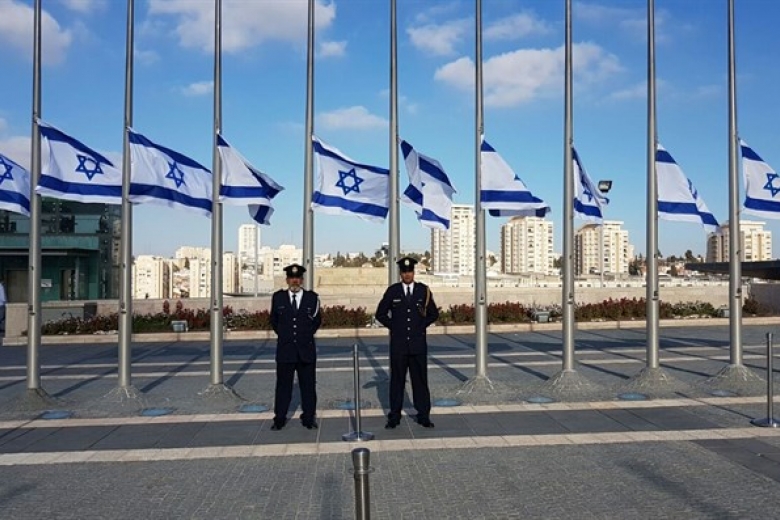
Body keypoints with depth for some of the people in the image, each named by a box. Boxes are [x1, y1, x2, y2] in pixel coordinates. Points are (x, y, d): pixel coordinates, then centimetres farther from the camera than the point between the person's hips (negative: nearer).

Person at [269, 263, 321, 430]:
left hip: (306, 349, 0)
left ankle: (308, 418, 17)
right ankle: (279, 419, 14)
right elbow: (274, 321, 16)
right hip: (285, 349, 0)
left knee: (308, 385, 6)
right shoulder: (278, 297, 3)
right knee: (283, 385, 5)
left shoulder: (312, 298, 2)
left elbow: (317, 320, 16)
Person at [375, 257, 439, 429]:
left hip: (418, 344, 1)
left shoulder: (424, 290, 2)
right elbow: (380, 313, 9)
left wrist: (421, 326, 2)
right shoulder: (392, 291, 1)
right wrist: (393, 326, 1)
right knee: (397, 380, 4)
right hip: (398, 344, 0)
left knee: (420, 380, 5)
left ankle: (423, 416, 14)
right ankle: (394, 417, 12)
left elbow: (434, 314, 11)